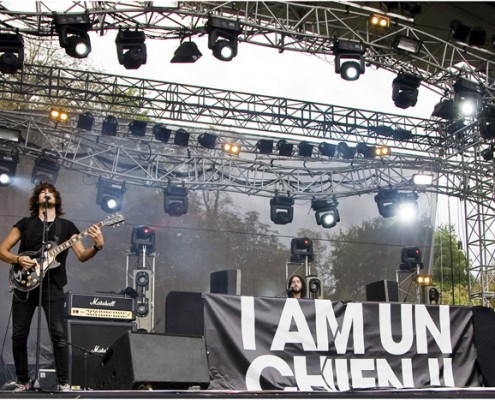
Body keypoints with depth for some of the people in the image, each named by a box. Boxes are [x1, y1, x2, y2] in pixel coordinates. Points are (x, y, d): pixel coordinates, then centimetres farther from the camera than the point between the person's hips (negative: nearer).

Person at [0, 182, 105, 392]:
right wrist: (18, 259, -12)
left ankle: (63, 382, -2)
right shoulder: (25, 223, 10)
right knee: (19, 335, 2)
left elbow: (81, 255, 2)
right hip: (24, 284, 1)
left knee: (58, 335, -11)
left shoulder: (66, 226, 9)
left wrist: (97, 246, -18)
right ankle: (23, 381, 16)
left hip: (52, 286, -1)